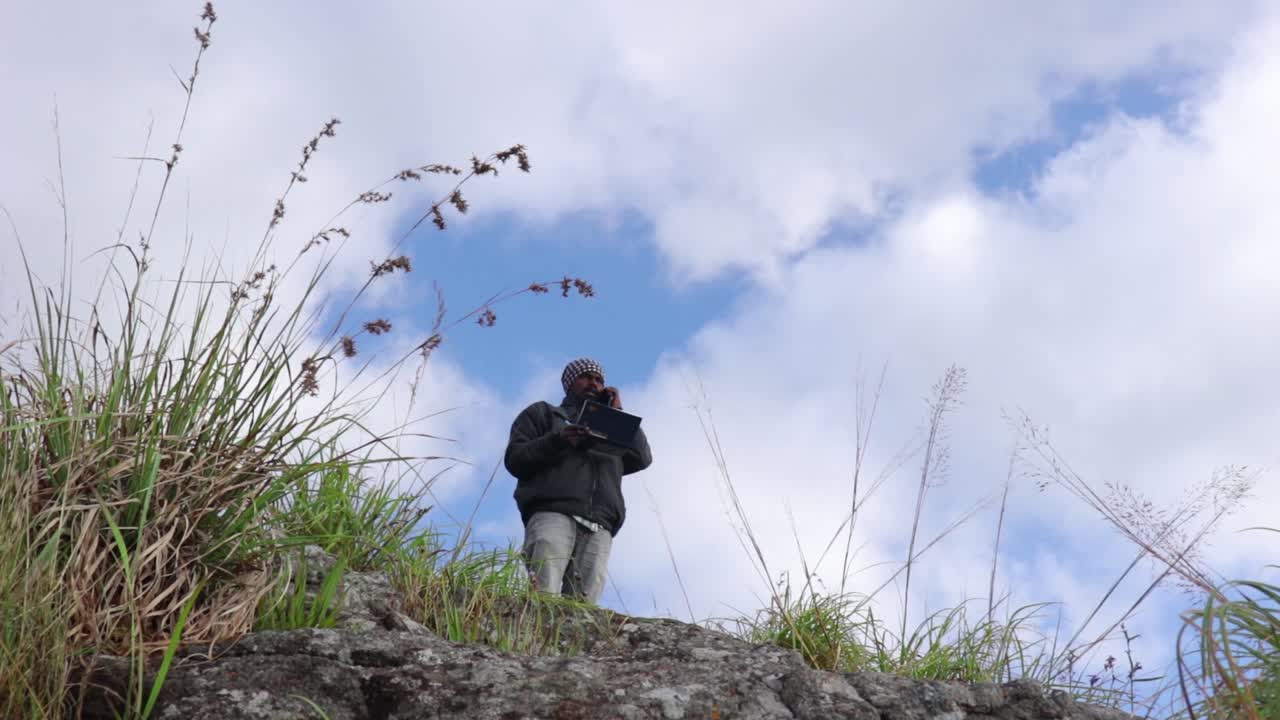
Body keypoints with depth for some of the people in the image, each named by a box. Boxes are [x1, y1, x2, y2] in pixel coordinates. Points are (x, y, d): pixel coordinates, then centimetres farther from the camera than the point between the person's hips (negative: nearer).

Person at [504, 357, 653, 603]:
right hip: (552, 513, -3)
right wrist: (558, 441, -3)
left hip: (599, 528, 3)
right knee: (543, 596, -27)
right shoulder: (543, 413, 28)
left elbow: (642, 458, 22)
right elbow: (514, 458, 13)